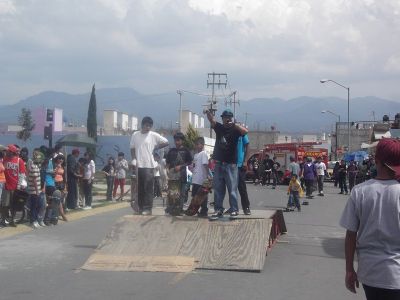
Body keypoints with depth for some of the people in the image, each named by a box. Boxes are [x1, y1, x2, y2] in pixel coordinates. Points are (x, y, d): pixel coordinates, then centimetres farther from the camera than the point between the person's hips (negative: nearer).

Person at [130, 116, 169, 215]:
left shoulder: (153, 135, -2)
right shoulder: (135, 135, 6)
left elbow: (166, 142, 1)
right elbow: (132, 148, 12)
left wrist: (155, 148, 2)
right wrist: (133, 160, -1)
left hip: (149, 165, -3)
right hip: (138, 165, 3)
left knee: (148, 188, -3)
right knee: (139, 188, 8)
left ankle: (148, 208, 0)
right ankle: (140, 207, 15)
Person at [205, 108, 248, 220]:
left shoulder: (235, 129, -2)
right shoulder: (219, 127, 8)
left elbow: (245, 131, -20)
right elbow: (212, 120, -8)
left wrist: (234, 124, -24)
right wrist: (208, 113, -27)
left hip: (231, 164, -4)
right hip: (219, 163, 4)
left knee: (232, 188, -2)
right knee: (218, 189, 8)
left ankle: (234, 210, 4)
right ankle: (218, 210, 14)